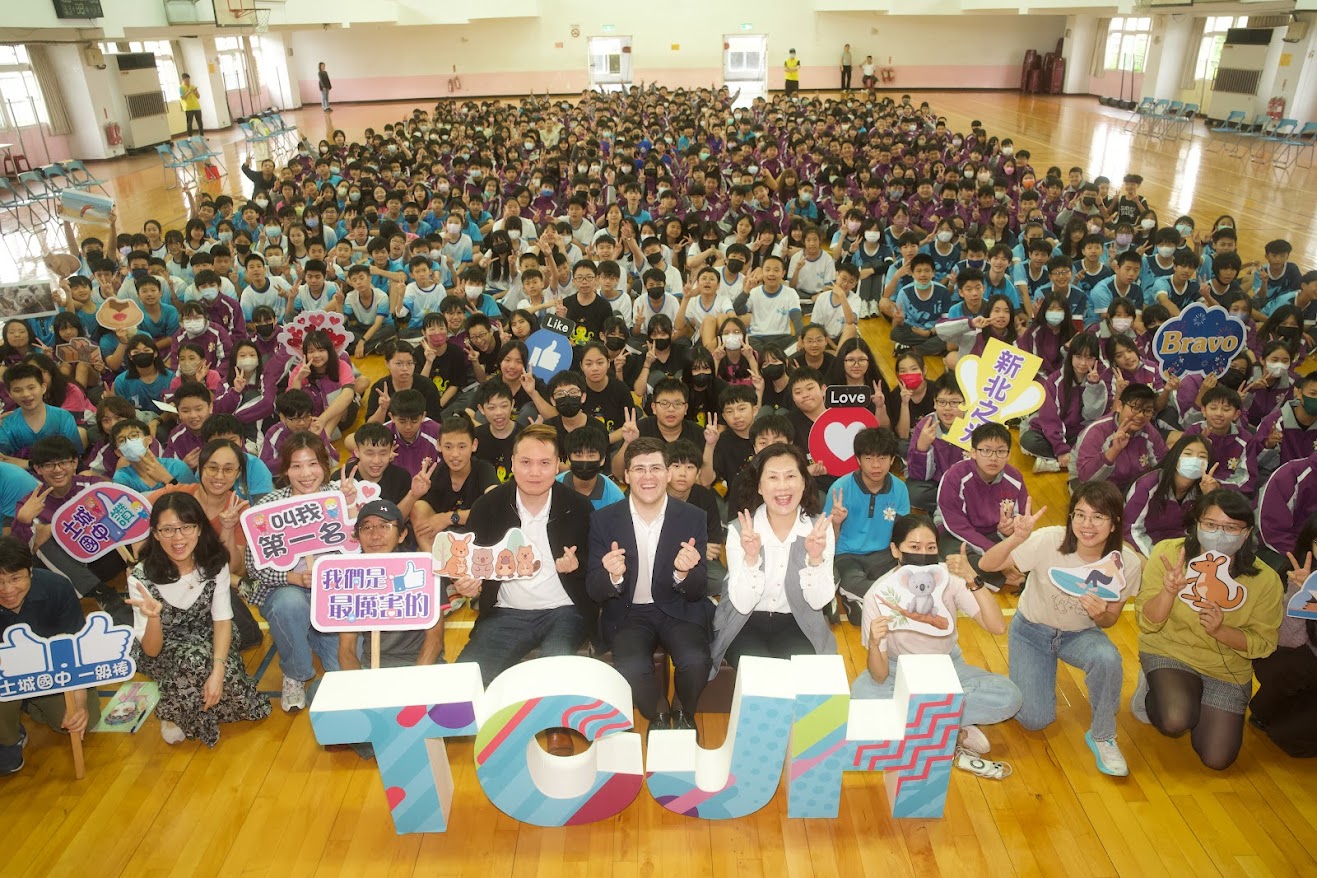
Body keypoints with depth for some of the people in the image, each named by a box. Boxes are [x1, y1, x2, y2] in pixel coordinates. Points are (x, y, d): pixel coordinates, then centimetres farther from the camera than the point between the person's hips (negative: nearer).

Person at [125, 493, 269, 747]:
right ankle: (171, 713, -5)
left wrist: (217, 670, -31)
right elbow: (151, 650, -19)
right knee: (195, 657, -35)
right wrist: (153, 617, -42)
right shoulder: (141, 578, -23)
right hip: (163, 654, -3)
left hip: (207, 643, 3)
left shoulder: (215, 563, -15)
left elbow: (222, 619, -15)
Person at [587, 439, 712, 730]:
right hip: (628, 612, 0)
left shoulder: (692, 517, -5)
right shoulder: (604, 520, -4)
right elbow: (594, 591, -4)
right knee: (630, 668, -29)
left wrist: (684, 573, -29)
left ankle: (684, 714, 7)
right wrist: (613, 576, -29)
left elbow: (697, 592, -4)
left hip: (678, 610, 0)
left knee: (696, 660, -28)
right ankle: (658, 715, 5)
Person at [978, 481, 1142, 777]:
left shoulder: (1127, 563, -19)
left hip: (1080, 634, 2)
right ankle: (1025, 677, 26)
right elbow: (986, 564, -31)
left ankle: (1102, 736, -6)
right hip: (1032, 630, -1)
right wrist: (1017, 539, -49)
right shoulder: (1049, 541, -29)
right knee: (1035, 720, -9)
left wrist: (1100, 614, -29)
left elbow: (1110, 620, -4)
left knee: (1107, 658, -33)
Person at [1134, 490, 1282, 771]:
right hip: (1168, 652, -2)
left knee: (1217, 760, 0)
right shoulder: (1167, 553, -19)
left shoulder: (1265, 580, -16)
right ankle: (1154, 691, 7)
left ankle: (1194, 702, 29)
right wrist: (1169, 591, -37)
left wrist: (1221, 631, -26)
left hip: (1227, 669, 2)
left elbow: (1263, 642, -6)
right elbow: (1147, 623, -16)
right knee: (1175, 721, -30)